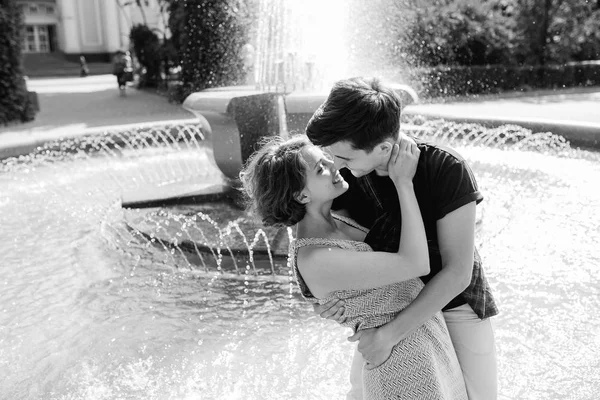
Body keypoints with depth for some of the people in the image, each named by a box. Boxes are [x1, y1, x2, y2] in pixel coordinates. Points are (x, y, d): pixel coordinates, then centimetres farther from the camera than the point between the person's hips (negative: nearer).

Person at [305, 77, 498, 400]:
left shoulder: (447, 169, -29)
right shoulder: (347, 176, -17)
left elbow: (457, 273, -27)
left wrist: (389, 335, -30)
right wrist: (327, 298, -22)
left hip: (454, 302, -3)